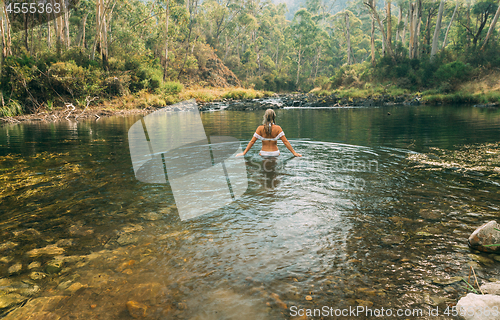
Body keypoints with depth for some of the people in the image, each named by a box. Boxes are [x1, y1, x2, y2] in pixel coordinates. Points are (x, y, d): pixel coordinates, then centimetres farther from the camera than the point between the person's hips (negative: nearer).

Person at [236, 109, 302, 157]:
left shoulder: (260, 128, -6)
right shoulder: (277, 128, -7)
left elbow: (252, 142, -6)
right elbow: (285, 142, -9)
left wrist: (244, 153, 0)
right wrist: (294, 153, -3)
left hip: (264, 154, 0)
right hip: (275, 154, 0)